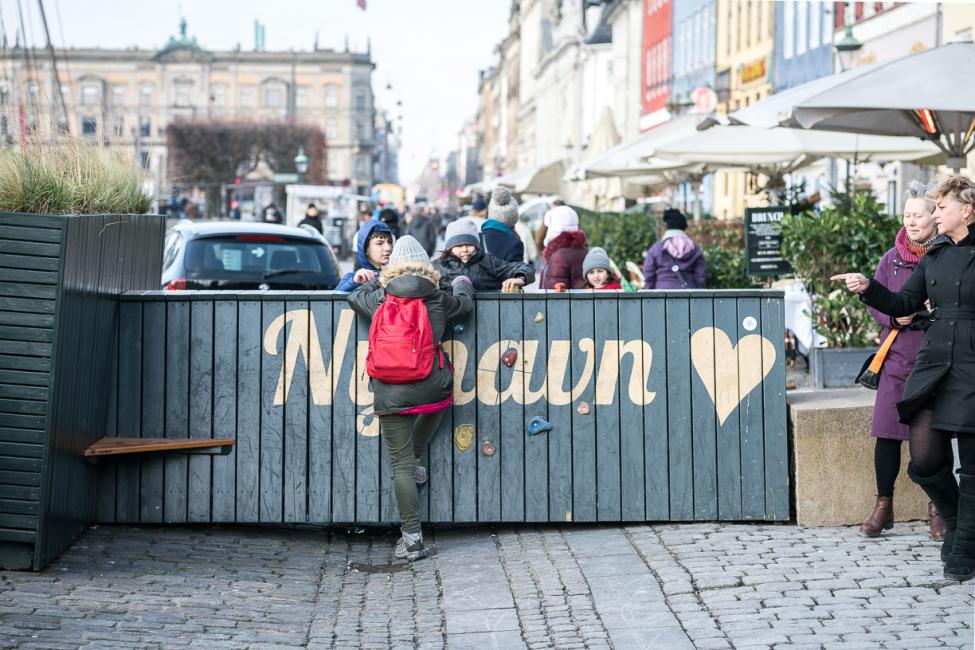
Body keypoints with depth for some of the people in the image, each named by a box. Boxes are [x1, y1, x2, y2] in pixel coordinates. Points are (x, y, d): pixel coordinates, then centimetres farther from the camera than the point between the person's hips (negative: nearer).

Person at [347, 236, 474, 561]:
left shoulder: (379, 300, 5)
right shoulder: (438, 300, 3)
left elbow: (353, 296, 27)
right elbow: (465, 302, 25)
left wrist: (376, 281, 42)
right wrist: (462, 283, 46)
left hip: (390, 395, 0)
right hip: (432, 389, 0)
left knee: (401, 465, 4)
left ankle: (411, 537, 2)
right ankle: (415, 459, 31)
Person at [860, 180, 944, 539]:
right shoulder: (892, 258, 8)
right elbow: (874, 303, 11)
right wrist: (895, 315, -9)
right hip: (898, 357, 2)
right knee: (887, 433, -1)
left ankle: (937, 509, 16)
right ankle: (883, 507, 12)